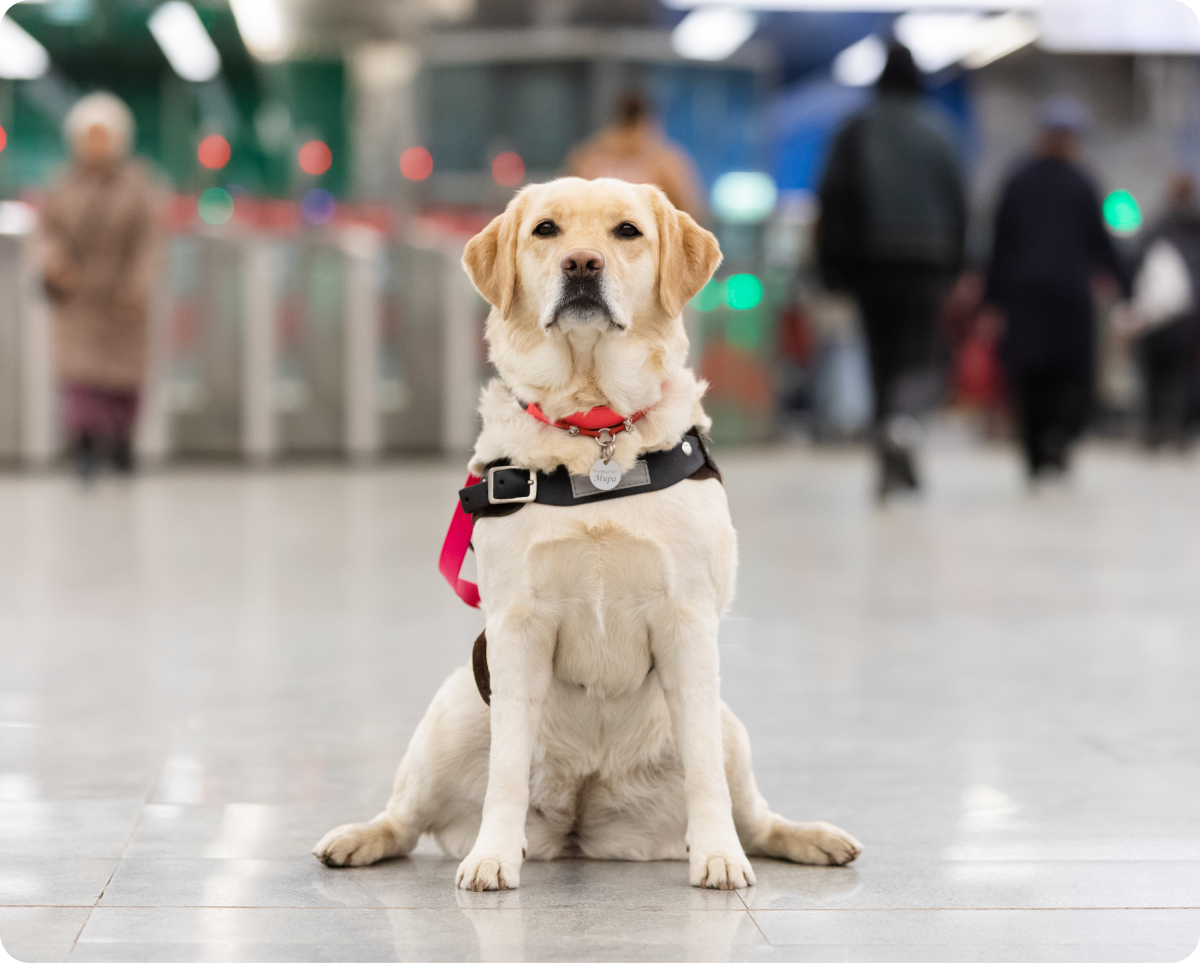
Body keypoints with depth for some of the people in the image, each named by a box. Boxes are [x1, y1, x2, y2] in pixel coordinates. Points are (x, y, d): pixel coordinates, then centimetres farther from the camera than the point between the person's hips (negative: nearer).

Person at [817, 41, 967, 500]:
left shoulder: (856, 132, 2)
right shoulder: (936, 132, 3)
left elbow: (833, 200, -1)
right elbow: (957, 202, 2)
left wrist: (833, 268, 2)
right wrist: (952, 263, 10)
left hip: (872, 260, 1)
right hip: (926, 262, -1)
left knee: (883, 356, 10)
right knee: (917, 355, 1)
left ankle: (893, 466, 11)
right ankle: (903, 420, -31)